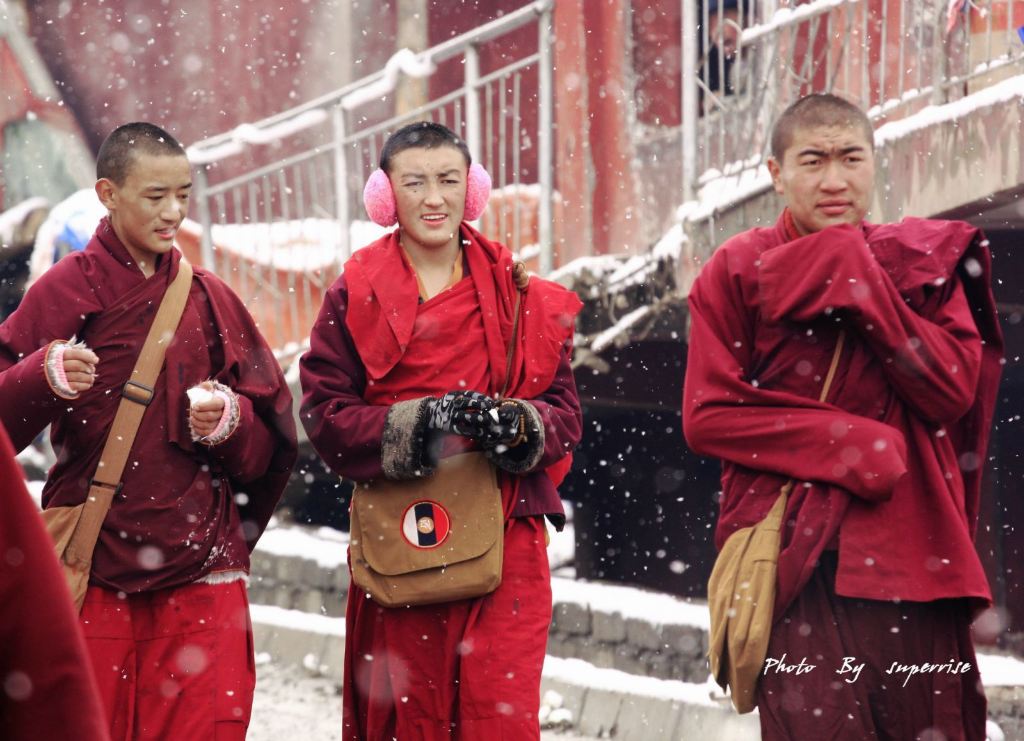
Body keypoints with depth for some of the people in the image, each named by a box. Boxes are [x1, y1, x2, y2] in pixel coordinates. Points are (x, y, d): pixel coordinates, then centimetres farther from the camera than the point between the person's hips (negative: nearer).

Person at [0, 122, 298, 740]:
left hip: (200, 569, 2)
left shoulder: (210, 298, 12)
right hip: (93, 569, -2)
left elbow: (268, 450, 13)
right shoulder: (65, 290, 4)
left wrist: (230, 422, -8)